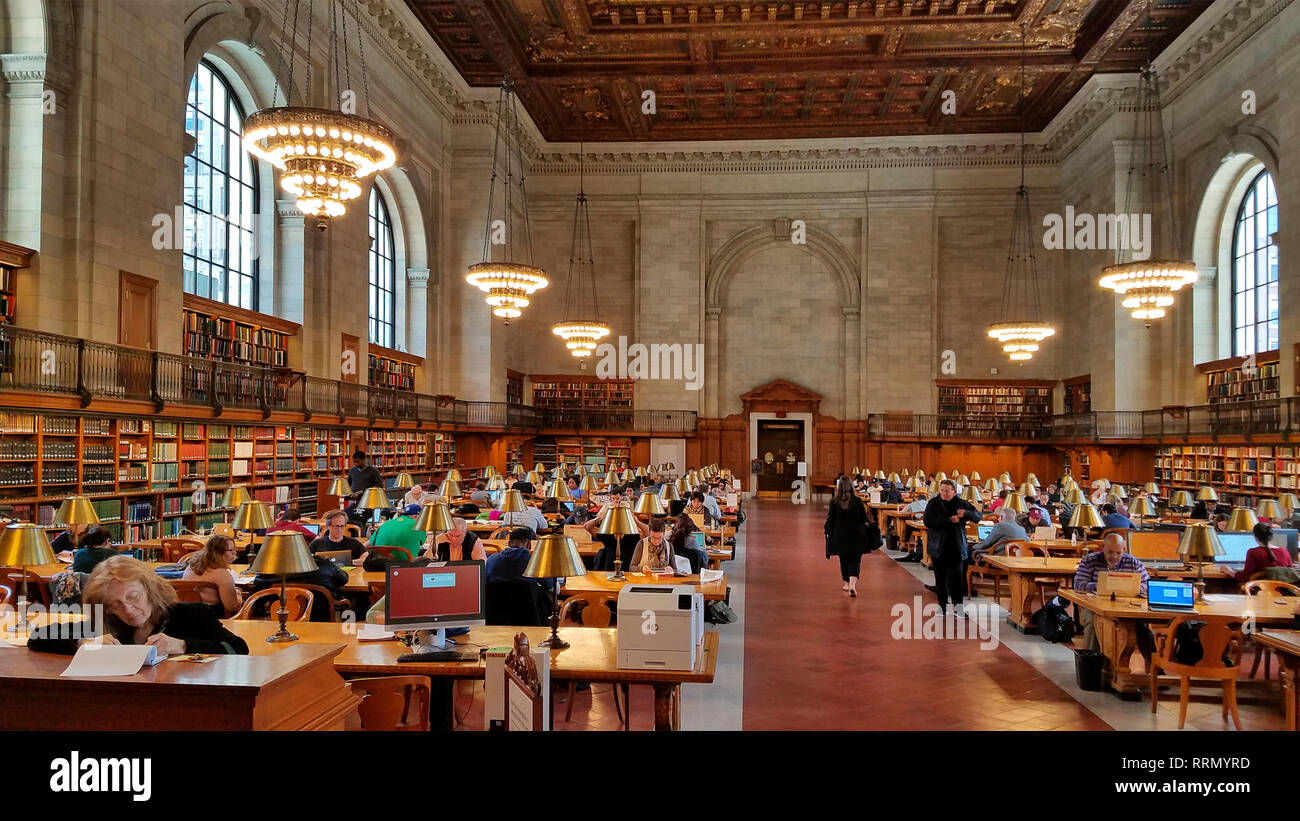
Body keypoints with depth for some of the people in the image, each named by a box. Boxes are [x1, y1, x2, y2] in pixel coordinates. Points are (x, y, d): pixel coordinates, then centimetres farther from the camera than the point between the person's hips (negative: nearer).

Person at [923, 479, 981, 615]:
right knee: (940, 578, 7)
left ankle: (957, 605, 5)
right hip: (938, 547, 0)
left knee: (956, 577, -4)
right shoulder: (933, 504, -3)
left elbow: (978, 517, 6)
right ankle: (942, 605, 18)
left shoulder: (961, 504, 5)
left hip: (956, 546, 1)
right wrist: (949, 520, -22)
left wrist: (966, 513, -16)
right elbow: (928, 522, -15)